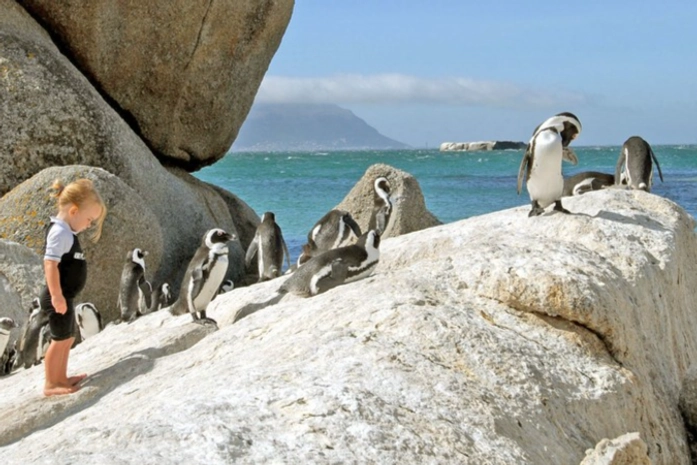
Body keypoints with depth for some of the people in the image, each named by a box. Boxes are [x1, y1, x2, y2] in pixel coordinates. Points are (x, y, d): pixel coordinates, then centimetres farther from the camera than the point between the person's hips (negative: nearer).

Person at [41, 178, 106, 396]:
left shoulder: (65, 231, 12)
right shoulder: (60, 232, -20)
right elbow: (50, 264, -28)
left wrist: (61, 296, 19)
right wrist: (56, 295, -30)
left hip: (64, 297, 10)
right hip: (58, 299, -10)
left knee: (68, 337, 18)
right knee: (60, 339, -3)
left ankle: (61, 378, 29)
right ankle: (50, 384, 5)